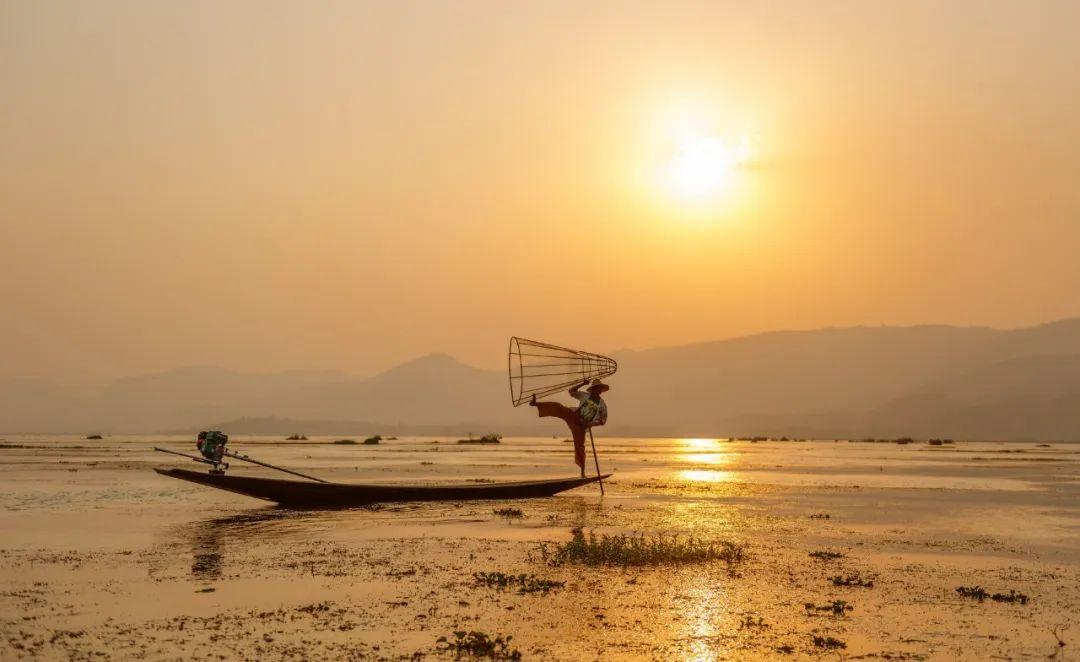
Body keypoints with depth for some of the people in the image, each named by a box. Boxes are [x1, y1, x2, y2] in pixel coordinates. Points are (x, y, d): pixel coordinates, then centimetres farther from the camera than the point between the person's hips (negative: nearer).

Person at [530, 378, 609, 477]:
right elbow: (571, 391, -1)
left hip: (581, 424, 0)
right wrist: (583, 384, -13)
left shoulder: (602, 405, 3)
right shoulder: (585, 396, 4)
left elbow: (603, 420, 4)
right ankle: (535, 403, -38)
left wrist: (592, 423, -12)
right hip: (572, 415, 0)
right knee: (558, 407, -27)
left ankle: (582, 472, 8)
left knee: (579, 446, -3)